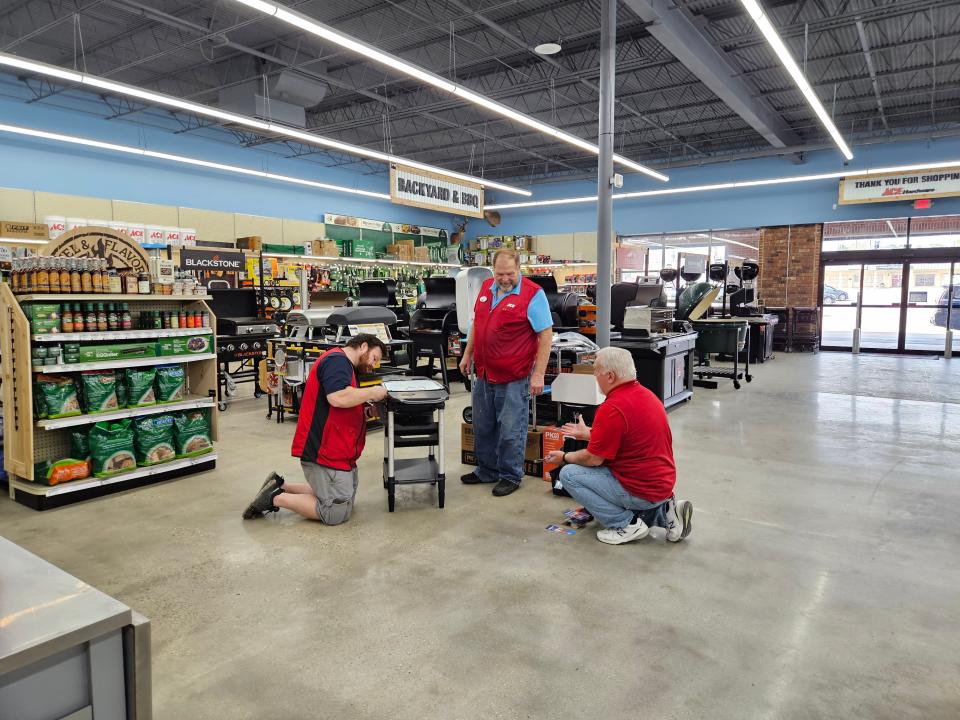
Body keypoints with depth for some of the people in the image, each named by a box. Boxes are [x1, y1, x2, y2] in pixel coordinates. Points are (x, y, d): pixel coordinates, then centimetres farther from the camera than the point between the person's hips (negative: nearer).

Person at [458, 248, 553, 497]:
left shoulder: (532, 294, -13)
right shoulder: (486, 287, 6)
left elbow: (546, 335, -13)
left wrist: (538, 374, -17)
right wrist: (467, 354, 18)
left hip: (513, 378, -6)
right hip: (483, 374, 7)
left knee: (510, 431, 4)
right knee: (483, 427, 17)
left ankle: (510, 476, 22)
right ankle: (487, 471, 34)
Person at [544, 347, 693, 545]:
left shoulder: (612, 408, -23)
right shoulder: (645, 394, 6)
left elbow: (593, 458, -15)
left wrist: (564, 457, 4)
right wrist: (587, 433, 28)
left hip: (642, 490, -9)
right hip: (663, 483, 9)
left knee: (568, 474, -6)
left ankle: (626, 524, -4)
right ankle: (664, 511, 12)